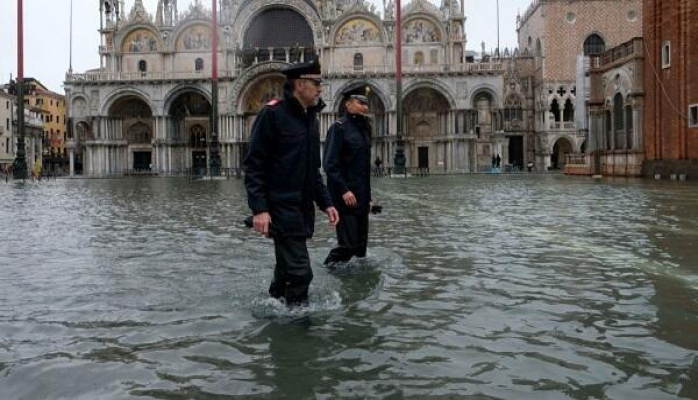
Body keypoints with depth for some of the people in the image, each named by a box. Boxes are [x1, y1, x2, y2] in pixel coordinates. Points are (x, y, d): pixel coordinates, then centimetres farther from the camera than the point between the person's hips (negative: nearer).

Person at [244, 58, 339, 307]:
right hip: (281, 209, -8)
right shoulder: (272, 114, -10)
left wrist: (325, 203, 13)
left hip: (304, 209, 8)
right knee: (299, 272, -9)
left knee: (286, 270, 16)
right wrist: (259, 209, -20)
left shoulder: (311, 119, 15)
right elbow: (254, 165, -13)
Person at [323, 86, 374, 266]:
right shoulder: (339, 127, -8)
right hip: (345, 196, -8)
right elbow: (330, 164, -16)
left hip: (361, 197, 8)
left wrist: (368, 197, 17)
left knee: (360, 246, 11)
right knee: (348, 245, -9)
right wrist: (344, 191, -22)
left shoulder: (364, 128, 15)